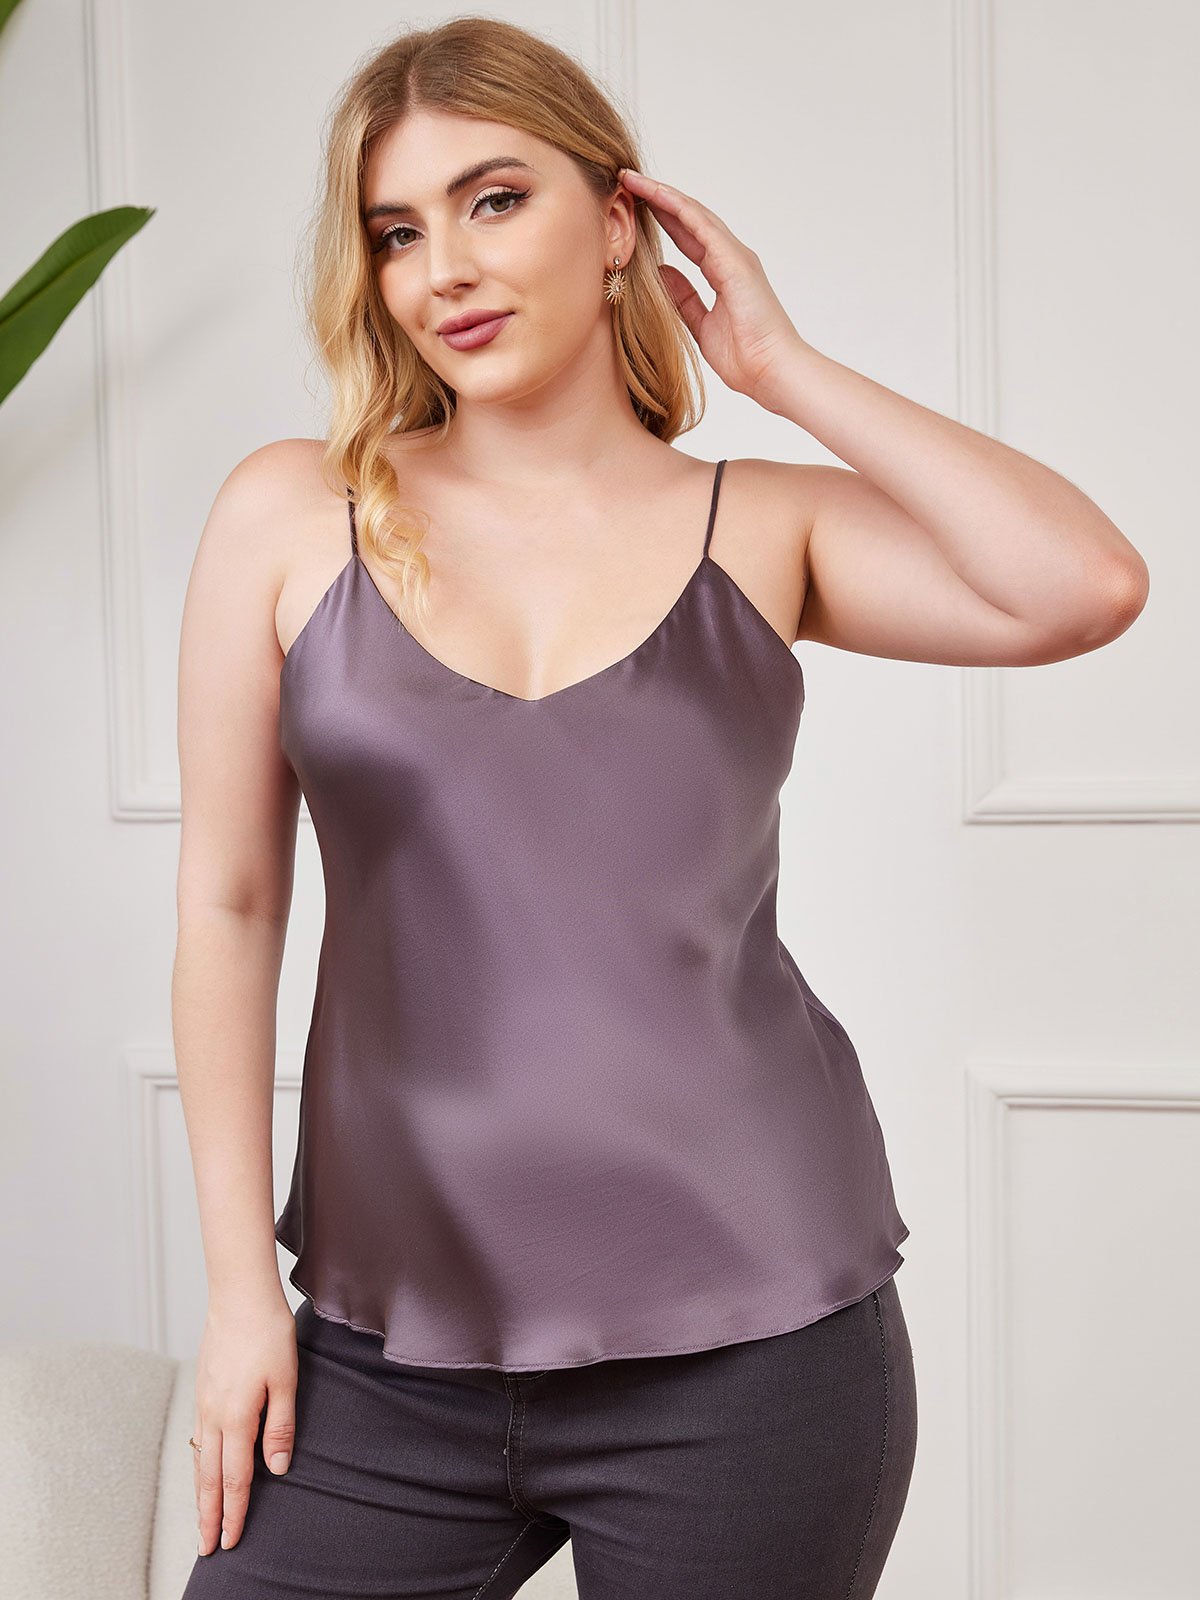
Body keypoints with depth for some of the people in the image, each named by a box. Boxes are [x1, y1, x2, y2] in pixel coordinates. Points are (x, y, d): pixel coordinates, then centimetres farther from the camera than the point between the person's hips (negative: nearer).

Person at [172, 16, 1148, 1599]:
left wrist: (781, 365, -7)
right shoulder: (293, 517, 2)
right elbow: (228, 904, 2)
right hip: (393, 1338, 1)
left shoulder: (765, 528, 2)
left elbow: (1086, 588, -15)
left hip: (747, 1339, 0)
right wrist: (242, 1277, 1)